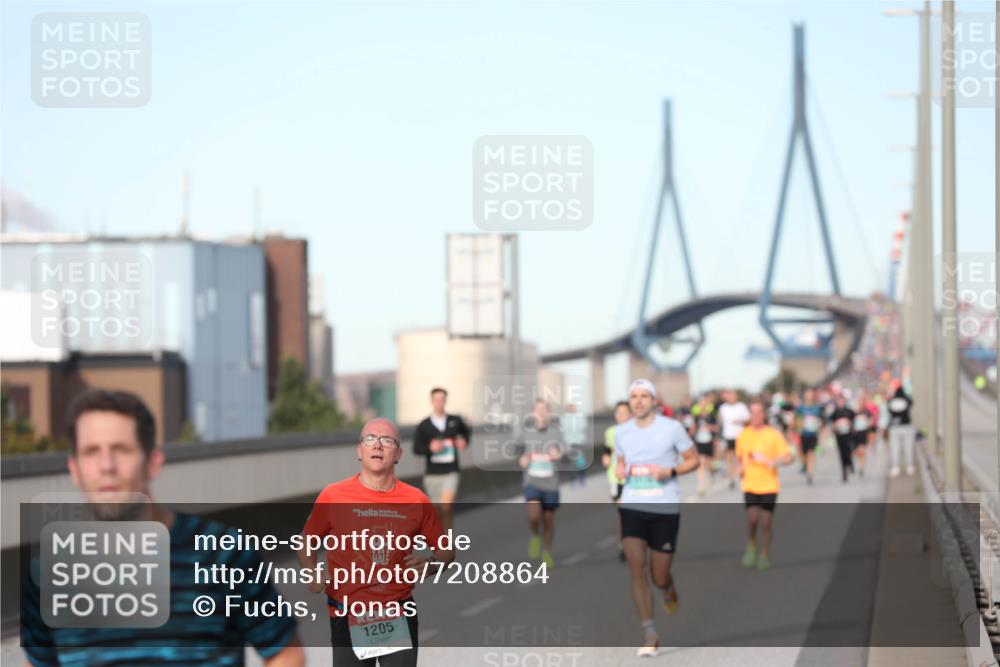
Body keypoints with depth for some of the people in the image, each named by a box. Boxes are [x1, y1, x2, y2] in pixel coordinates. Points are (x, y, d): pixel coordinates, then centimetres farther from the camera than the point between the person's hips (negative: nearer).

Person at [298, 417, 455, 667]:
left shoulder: (416, 500, -1)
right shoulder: (332, 496, -4)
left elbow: (445, 550, 11)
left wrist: (429, 563, -11)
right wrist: (312, 573, -10)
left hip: (399, 618, 0)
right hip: (348, 616, 0)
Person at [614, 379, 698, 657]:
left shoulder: (672, 428, -4)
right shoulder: (621, 432, 6)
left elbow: (693, 460, 3)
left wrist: (670, 471, -15)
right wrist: (620, 470, -2)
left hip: (665, 509, -2)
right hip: (632, 506, 2)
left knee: (659, 578, 2)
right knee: (636, 568, -13)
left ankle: (669, 590, 43)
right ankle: (650, 636, -6)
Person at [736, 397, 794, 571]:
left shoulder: (774, 434, -4)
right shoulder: (743, 435, 5)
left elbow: (789, 457, -5)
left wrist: (772, 462, -22)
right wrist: (741, 467, 1)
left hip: (769, 485, -2)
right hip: (750, 484, 2)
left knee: (766, 520, 1)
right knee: (752, 518, -12)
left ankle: (764, 553, 20)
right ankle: (751, 544, 17)